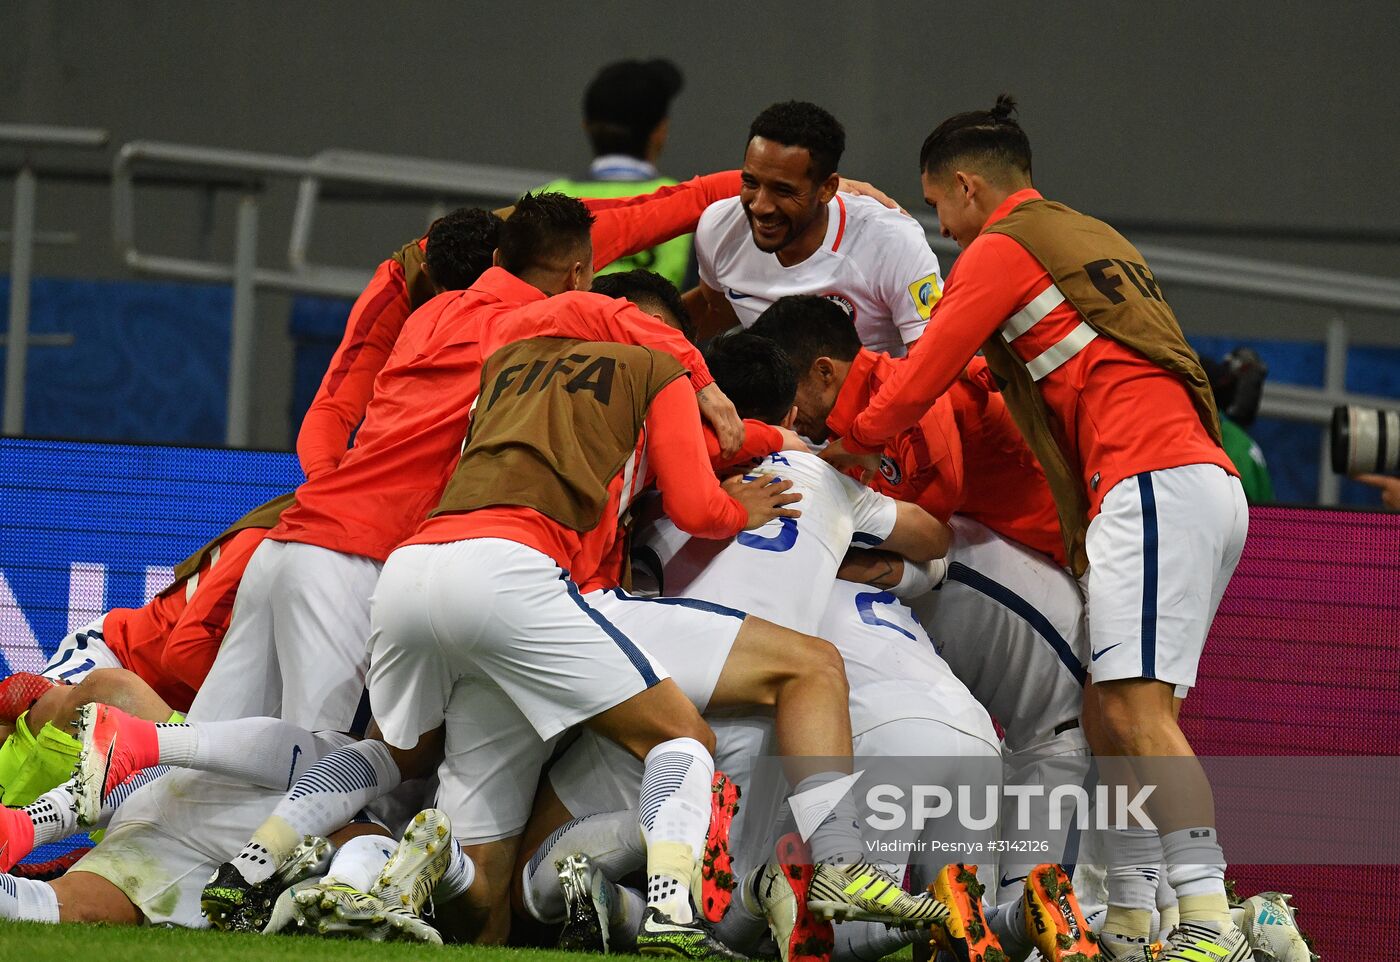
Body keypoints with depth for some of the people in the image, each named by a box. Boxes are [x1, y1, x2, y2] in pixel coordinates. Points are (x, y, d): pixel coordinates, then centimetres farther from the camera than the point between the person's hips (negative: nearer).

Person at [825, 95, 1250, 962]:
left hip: (1154, 485, -9)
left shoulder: (1001, 248, 2)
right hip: (1207, 480, 9)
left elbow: (927, 371, 4)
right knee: (1112, 718, 9)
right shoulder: (1089, 238, 28)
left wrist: (854, 444, 19)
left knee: (1137, 712, -17)